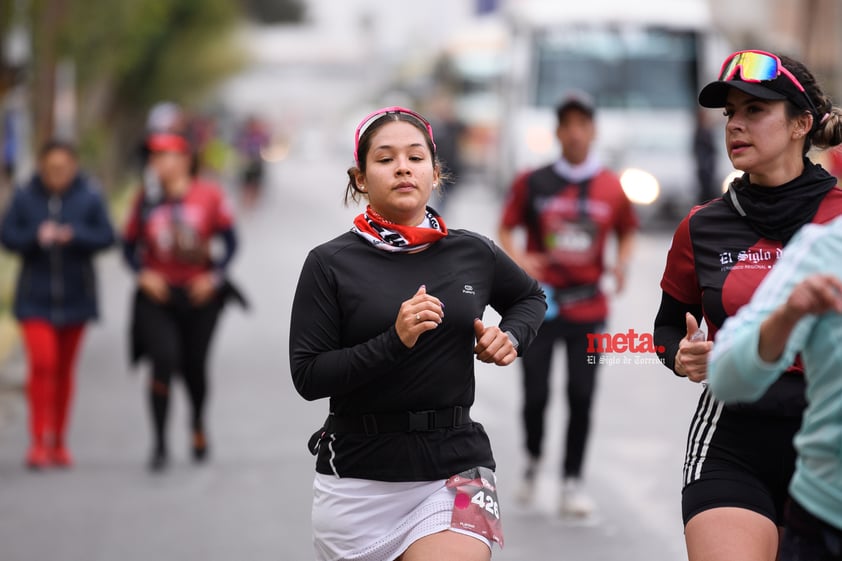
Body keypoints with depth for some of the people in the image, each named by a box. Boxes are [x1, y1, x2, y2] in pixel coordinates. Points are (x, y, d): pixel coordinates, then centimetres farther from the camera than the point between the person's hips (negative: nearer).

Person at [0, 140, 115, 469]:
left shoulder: (89, 198, -3)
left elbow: (106, 237, -7)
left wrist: (74, 235, -24)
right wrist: (36, 237, -23)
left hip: (75, 296, 1)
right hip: (35, 298, -1)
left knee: (65, 368, 10)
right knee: (42, 364, -14)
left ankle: (59, 441, 22)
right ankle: (40, 441, -8)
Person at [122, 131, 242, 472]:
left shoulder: (208, 196, -4)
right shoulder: (146, 201, 0)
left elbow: (230, 242, 1)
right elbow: (129, 246, 7)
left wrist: (214, 276, -11)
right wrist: (142, 274, -10)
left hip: (200, 294, 0)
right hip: (158, 295, 0)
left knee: (195, 366, 10)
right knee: (164, 358, -18)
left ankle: (198, 424, 43)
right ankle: (160, 444, -11)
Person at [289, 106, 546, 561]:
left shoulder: (472, 254, 5)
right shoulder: (331, 264, -4)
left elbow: (530, 297, 26)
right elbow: (307, 377, -9)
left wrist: (511, 337, 5)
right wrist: (394, 341, -20)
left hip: (456, 467, 1)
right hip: (359, 475, -1)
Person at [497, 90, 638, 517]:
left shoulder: (611, 188, 3)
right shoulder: (533, 183, -1)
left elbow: (626, 231, 16)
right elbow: (506, 230, 5)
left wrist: (621, 264, -3)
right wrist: (517, 258, -15)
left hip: (588, 309, 1)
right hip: (540, 305, -1)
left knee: (582, 397, 0)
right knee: (535, 395, 1)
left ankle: (572, 482, 10)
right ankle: (533, 459, 30)